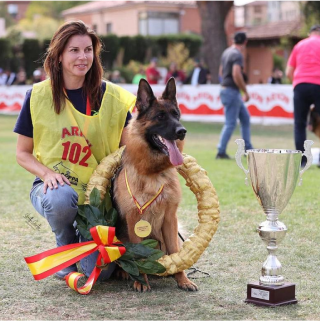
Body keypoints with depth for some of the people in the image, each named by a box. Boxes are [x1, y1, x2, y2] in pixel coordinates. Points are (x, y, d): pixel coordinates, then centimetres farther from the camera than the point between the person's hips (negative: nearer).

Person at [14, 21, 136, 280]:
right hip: (53, 185, -1)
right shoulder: (38, 96, -4)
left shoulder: (112, 96, -3)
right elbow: (23, 153, 4)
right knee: (61, 198, -38)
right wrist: (47, 173, -16)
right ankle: (66, 245, -2)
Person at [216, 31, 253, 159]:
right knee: (230, 123, -6)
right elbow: (236, 74, -26)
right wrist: (245, 92, -18)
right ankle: (221, 152, -3)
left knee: (245, 118, 16)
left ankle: (248, 149, 19)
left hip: (226, 89, 10)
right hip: (232, 91, -10)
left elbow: (221, 71, 22)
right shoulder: (237, 55, -15)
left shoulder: (226, 52, 13)